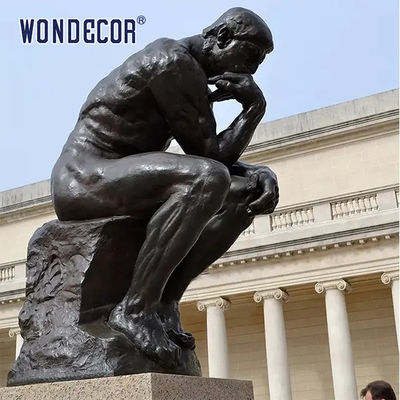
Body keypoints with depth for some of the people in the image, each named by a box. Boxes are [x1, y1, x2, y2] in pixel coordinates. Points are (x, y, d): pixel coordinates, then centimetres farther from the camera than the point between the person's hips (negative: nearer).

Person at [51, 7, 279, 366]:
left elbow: (215, 159, 16)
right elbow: (210, 154, -15)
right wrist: (255, 106, -5)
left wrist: (260, 173, -2)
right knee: (207, 180, -34)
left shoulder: (191, 77, 18)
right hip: (84, 179, -10)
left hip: (124, 184, 10)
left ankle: (164, 300, -8)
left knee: (248, 191, 0)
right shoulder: (175, 61, -13)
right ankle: (135, 308, -24)